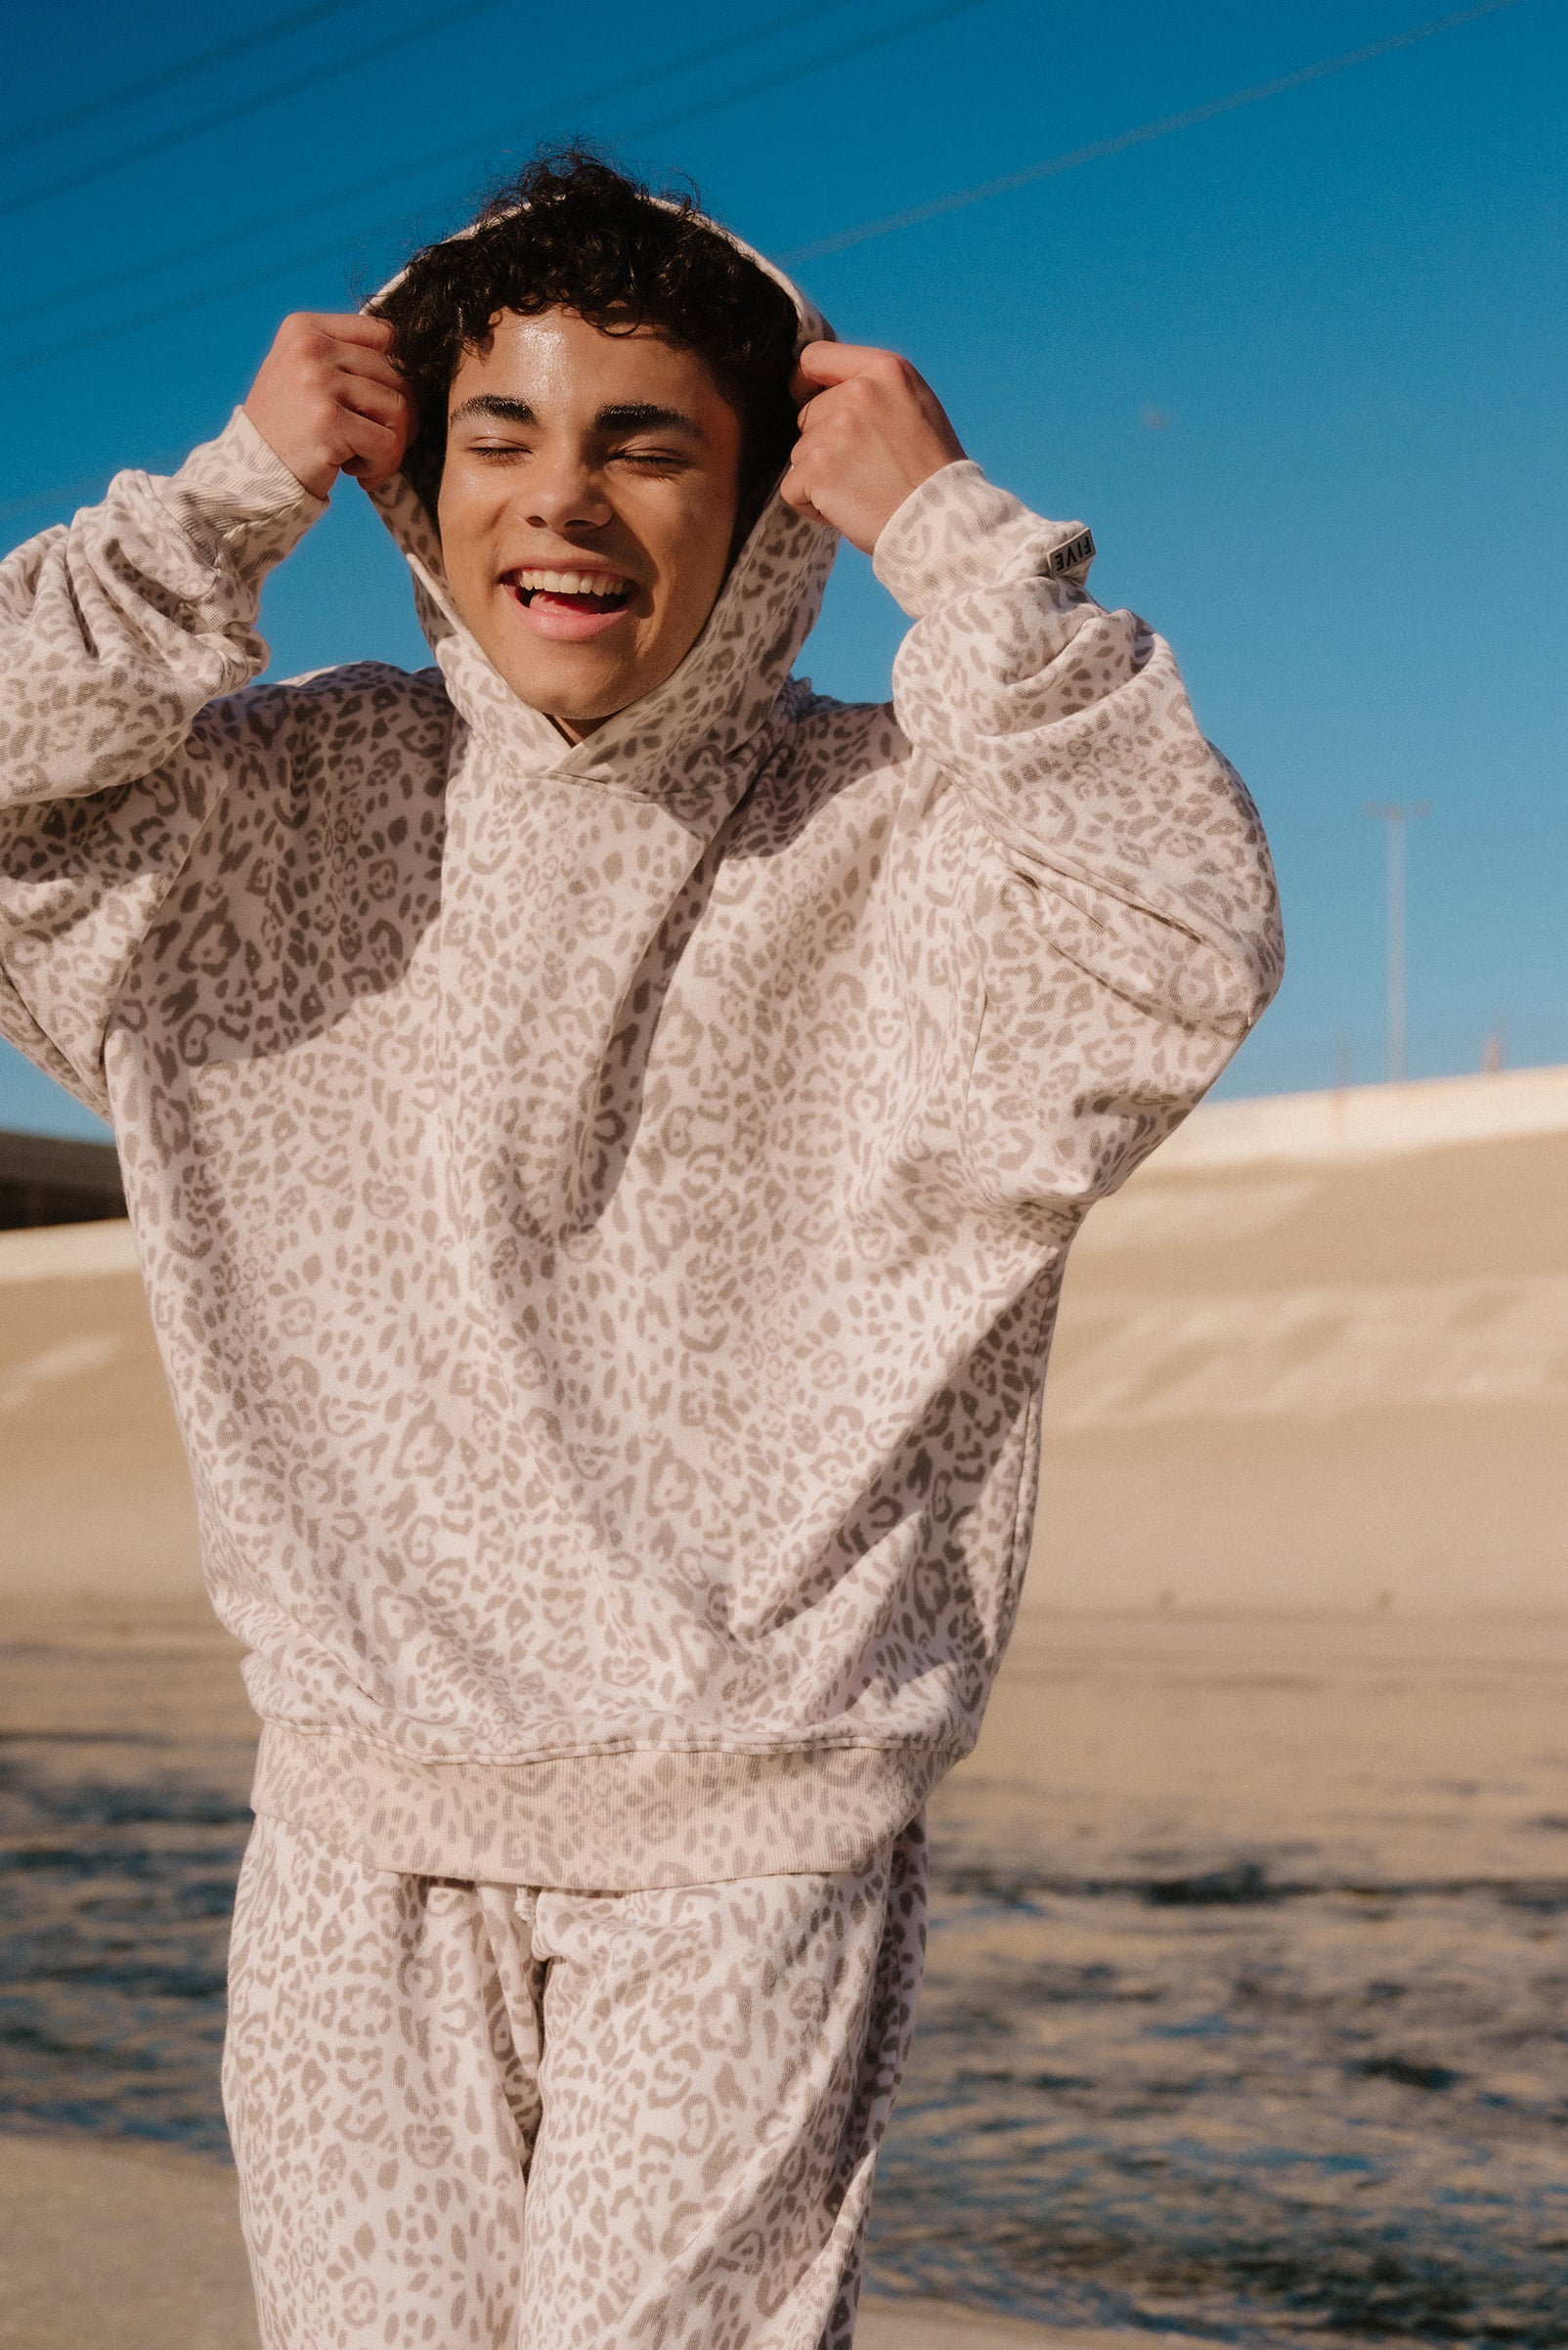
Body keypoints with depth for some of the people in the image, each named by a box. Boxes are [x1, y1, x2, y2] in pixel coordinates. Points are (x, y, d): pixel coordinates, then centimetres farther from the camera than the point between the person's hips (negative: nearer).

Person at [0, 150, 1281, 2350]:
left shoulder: (896, 837, -2)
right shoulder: (290, 802, 5)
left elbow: (1173, 963, -20)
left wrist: (949, 528, -16)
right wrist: (238, 488, -8)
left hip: (747, 1847, -2)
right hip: (364, 1834, 2)